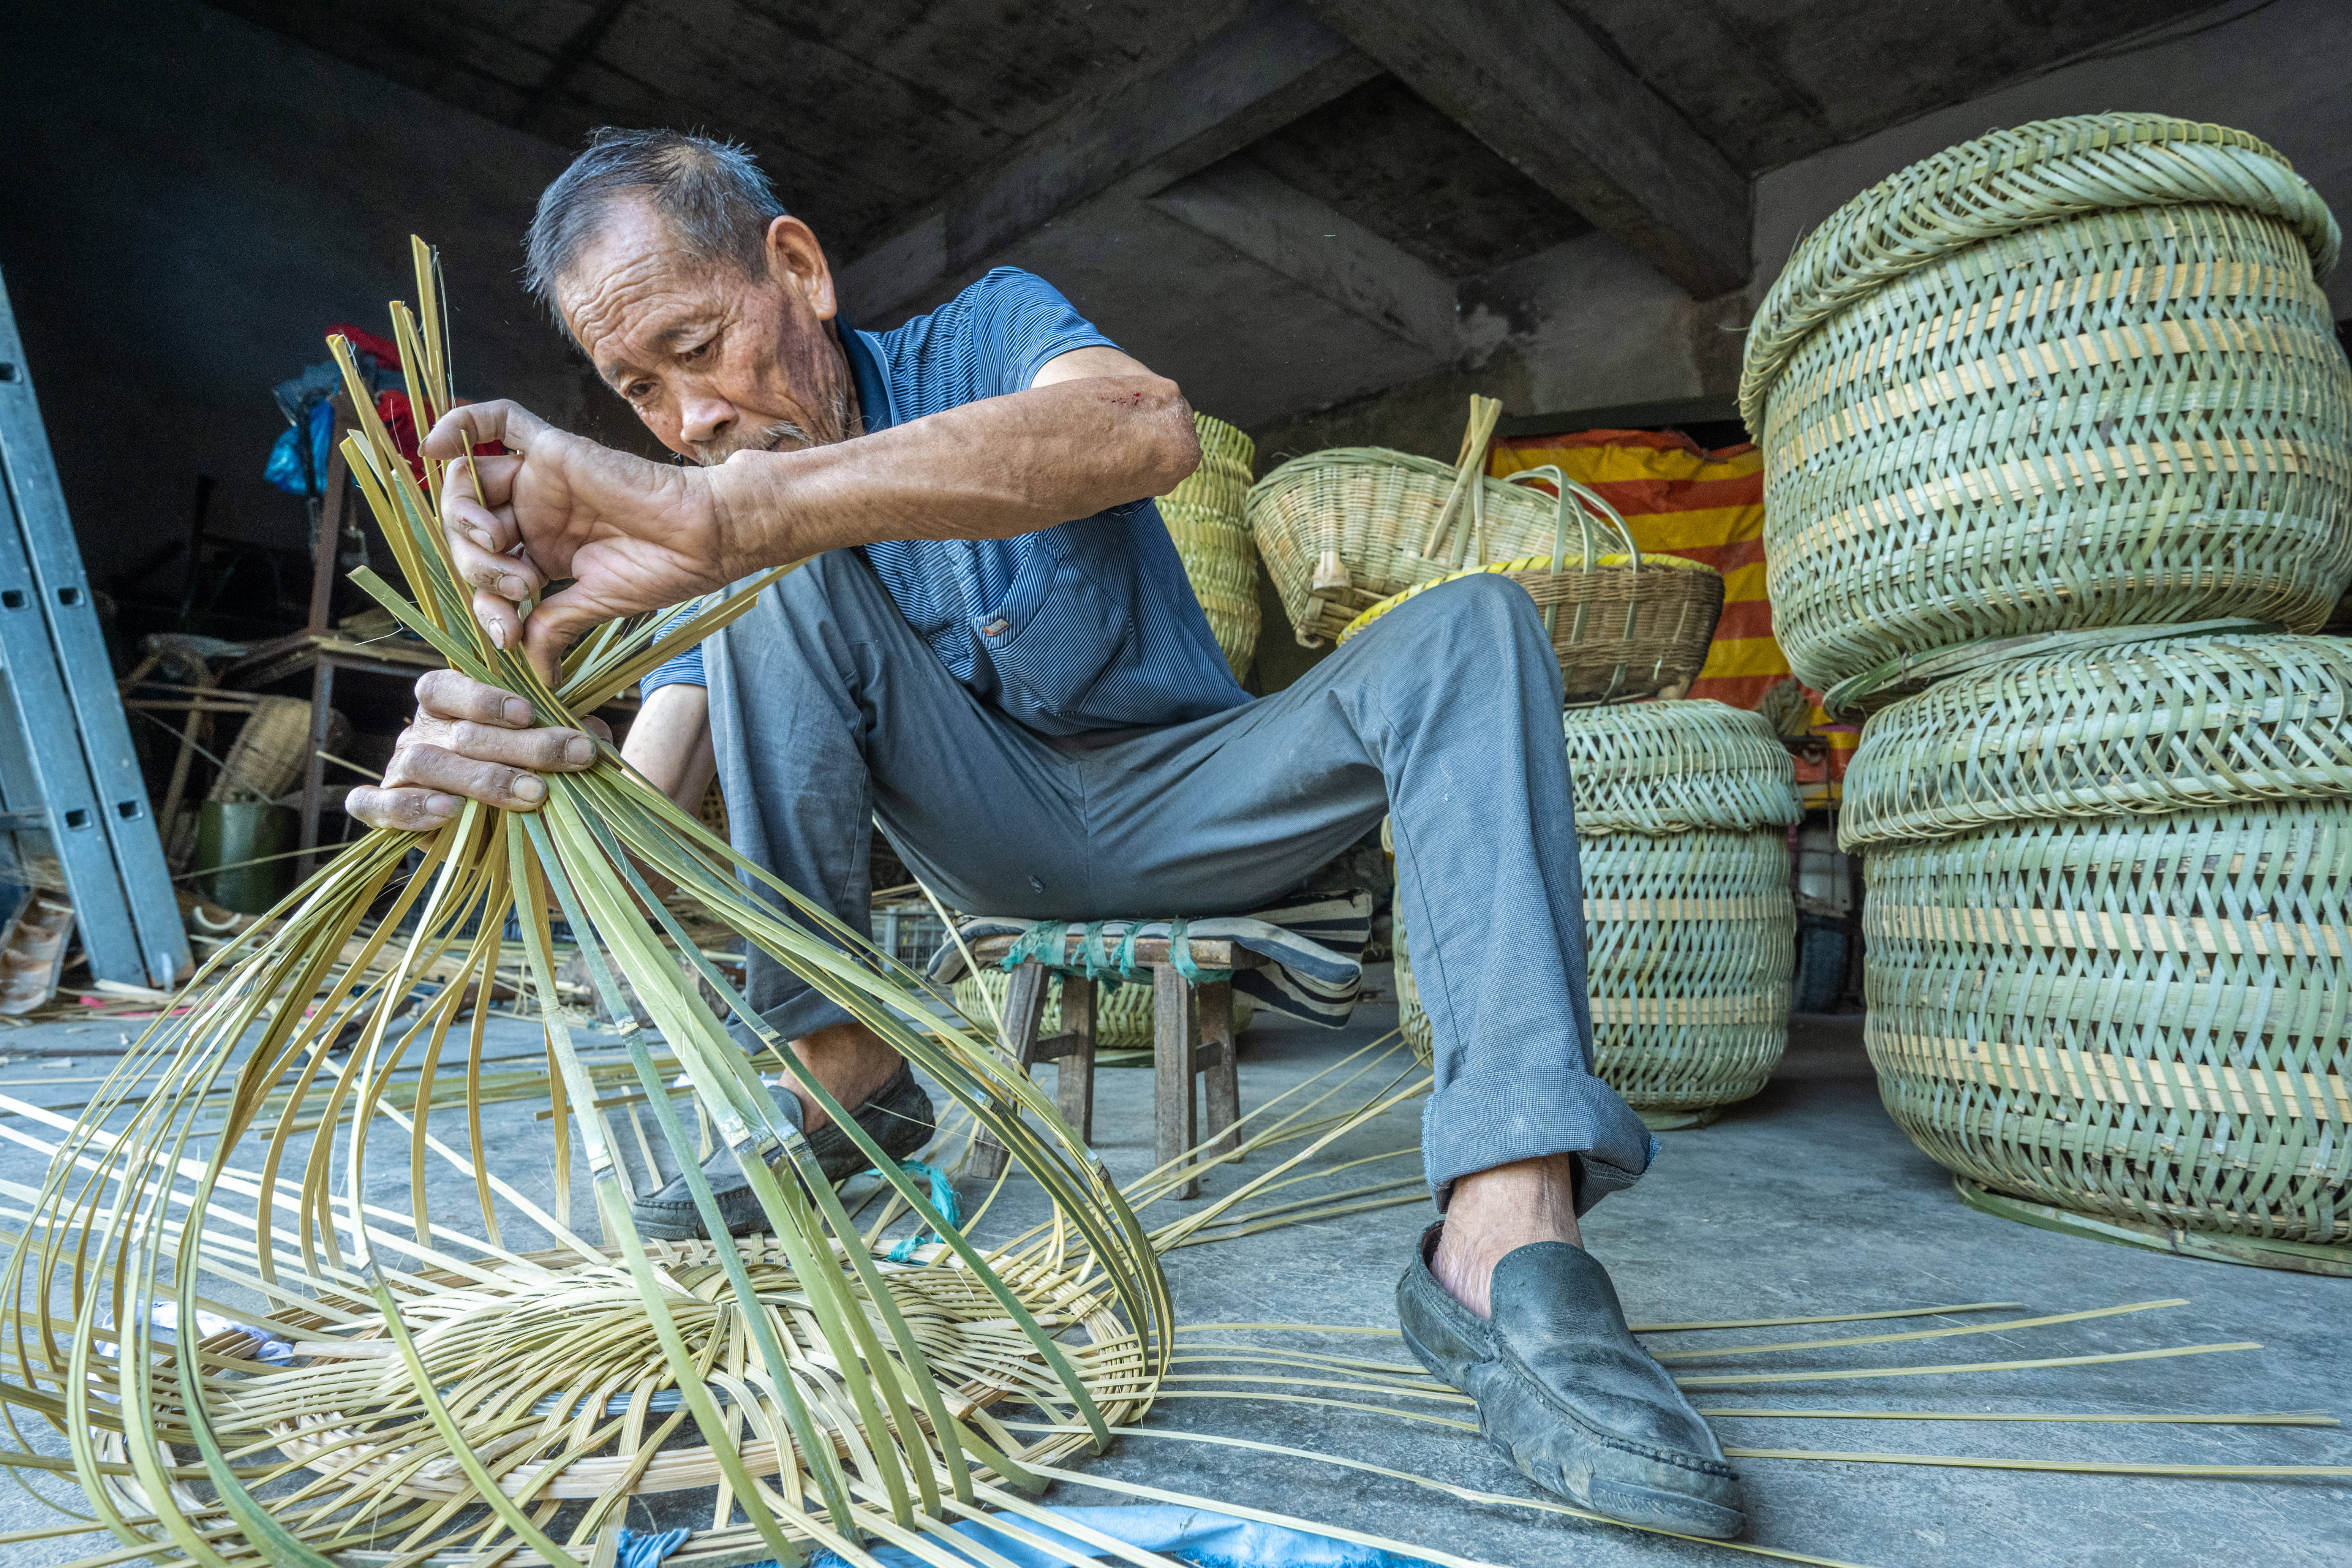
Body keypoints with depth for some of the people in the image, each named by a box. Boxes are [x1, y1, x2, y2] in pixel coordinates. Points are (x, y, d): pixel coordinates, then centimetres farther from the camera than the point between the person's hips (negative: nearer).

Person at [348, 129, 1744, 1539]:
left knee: (1472, 626, -26)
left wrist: (725, 513, -48)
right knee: (784, 586, -18)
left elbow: (1148, 432, -38)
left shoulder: (990, 330, -11)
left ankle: (1505, 1245, -40)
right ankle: (846, 1078, -15)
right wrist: (508, 776, -39)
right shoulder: (727, 517, -1)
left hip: (1193, 808, -1)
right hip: (999, 834, 2)